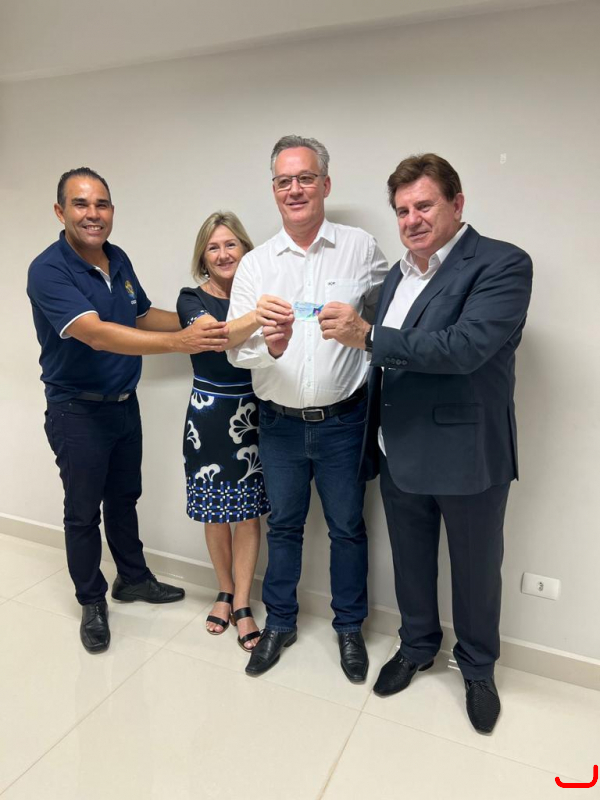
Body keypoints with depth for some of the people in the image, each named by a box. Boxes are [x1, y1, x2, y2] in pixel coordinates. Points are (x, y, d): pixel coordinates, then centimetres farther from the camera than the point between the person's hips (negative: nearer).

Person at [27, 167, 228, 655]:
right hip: (77, 411, -6)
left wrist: (193, 319, -1)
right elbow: (97, 334, -35)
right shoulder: (48, 271, -21)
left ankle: (133, 578, 39)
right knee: (84, 511, 9)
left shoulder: (118, 259, 2)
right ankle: (92, 601, 29)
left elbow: (143, 315, 16)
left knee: (124, 498, 20)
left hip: (125, 403, 7)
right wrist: (180, 341, -46)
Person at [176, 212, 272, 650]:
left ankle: (242, 605, 22)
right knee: (216, 512, 12)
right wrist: (256, 318, -48)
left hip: (252, 415, 1)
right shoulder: (192, 300, -6)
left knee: (249, 512, 5)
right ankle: (225, 592, 35)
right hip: (209, 415, -1)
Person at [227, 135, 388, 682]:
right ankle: (280, 624, 38)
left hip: (342, 421, -1)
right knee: (283, 526, 17)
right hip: (280, 424, 2)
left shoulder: (362, 249, -3)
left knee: (348, 528, 14)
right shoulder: (255, 264, 0)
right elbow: (235, 349, -7)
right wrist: (270, 344, -27)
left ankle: (350, 627, 37)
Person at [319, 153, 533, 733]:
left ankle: (478, 669, 41)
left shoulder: (503, 265, -12)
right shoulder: (398, 274, 9)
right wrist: (373, 442, 11)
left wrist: (367, 335, -28)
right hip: (399, 454, 6)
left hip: (467, 455, -5)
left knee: (476, 571, 15)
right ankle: (416, 647, 46)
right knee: (410, 563, 21)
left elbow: (465, 347, -27)